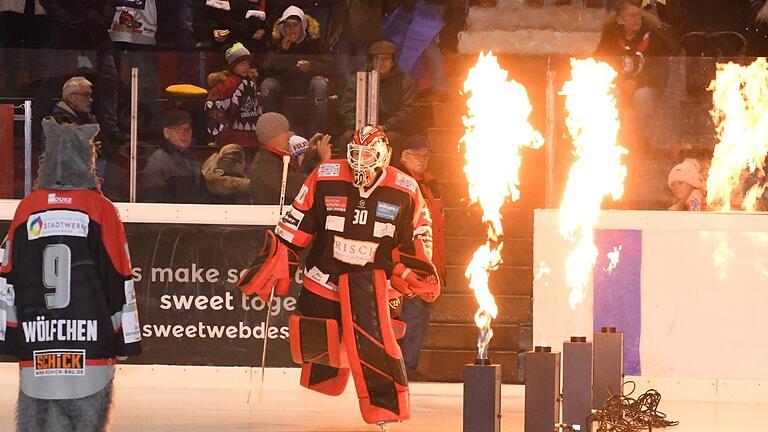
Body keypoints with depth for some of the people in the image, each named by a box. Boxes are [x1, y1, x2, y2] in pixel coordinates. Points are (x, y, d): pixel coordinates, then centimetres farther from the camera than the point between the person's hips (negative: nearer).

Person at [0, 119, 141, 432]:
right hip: (89, 350, -2)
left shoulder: (27, 209, 3)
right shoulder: (101, 209, -3)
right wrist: (125, 341, 9)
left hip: (35, 351, 2)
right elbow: (119, 280, 0)